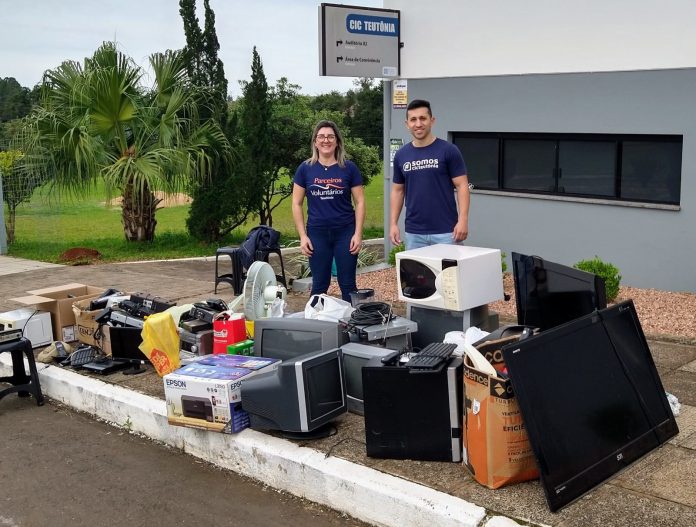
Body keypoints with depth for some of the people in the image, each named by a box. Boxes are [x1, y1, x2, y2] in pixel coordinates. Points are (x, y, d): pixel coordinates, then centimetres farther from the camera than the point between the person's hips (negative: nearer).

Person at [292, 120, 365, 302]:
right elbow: (297, 204, 4)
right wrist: (303, 236, -2)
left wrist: (358, 234, -6)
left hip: (345, 232, -1)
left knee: (347, 284, 4)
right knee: (319, 285, 9)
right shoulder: (305, 169, 2)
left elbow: (360, 202, 2)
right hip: (317, 234, 1)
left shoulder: (349, 168, 0)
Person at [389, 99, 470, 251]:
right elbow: (398, 190, 13)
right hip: (414, 233, 4)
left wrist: (463, 220, -17)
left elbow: (462, 186, -6)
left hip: (445, 231, -4)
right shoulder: (401, 155, 8)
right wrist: (393, 224, 4)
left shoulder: (449, 151, -5)